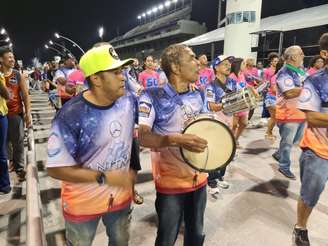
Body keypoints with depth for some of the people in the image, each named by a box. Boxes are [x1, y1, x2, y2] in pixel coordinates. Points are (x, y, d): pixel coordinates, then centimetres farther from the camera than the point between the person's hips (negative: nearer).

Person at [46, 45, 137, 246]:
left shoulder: (129, 101, -11)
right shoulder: (71, 115, -28)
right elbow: (55, 168, -22)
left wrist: (133, 171, 6)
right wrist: (105, 177, -27)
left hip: (121, 196, 4)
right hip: (83, 204, -4)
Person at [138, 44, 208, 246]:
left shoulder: (197, 96, 2)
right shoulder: (152, 97, -17)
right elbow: (143, 137, -25)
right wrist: (176, 139, -39)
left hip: (198, 177, 6)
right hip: (170, 182, -5)